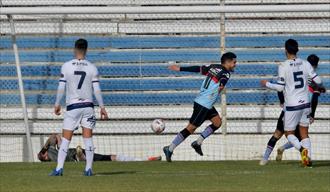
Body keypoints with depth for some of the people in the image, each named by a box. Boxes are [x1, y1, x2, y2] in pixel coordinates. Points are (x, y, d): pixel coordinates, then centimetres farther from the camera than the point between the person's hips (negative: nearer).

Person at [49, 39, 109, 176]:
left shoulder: (66, 66, -3)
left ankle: (59, 168, -7)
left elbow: (61, 87, -3)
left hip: (72, 106, -1)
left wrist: (57, 104, 7)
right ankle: (88, 169, 1)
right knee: (88, 138, 4)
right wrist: (102, 107, 4)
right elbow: (96, 90, -1)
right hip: (88, 106, 1)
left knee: (66, 138, 0)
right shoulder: (92, 68, 0)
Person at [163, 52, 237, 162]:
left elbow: (197, 69, 15)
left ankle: (198, 143, 13)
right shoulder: (226, 73, -11)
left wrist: (180, 69, 20)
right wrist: (221, 86, -46)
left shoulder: (213, 67, 11)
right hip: (203, 106, -9)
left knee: (217, 122, 13)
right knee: (191, 128, -6)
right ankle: (170, 149, -4)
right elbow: (223, 79, -31)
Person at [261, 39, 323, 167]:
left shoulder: (283, 66, -11)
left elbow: (280, 87, -11)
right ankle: (308, 158, 1)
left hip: (292, 105, -4)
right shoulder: (305, 64, 1)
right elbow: (317, 81, 0)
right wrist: (320, 87, 24)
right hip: (305, 103, 4)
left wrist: (266, 84, 5)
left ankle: (302, 149, -20)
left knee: (289, 133, 7)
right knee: (304, 132, 13)